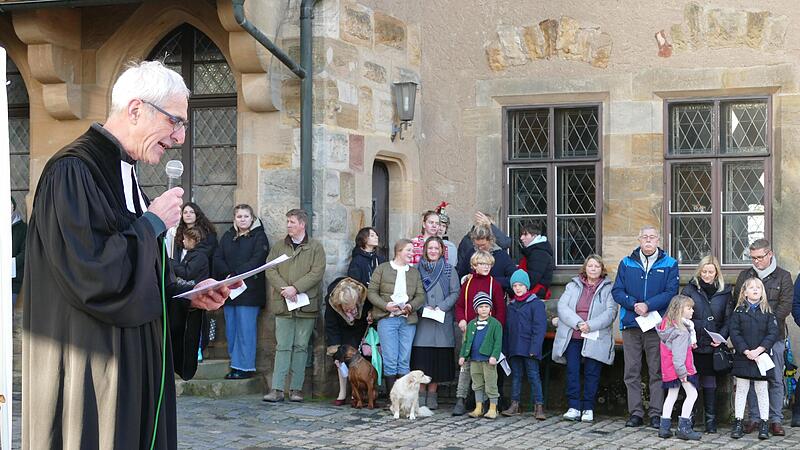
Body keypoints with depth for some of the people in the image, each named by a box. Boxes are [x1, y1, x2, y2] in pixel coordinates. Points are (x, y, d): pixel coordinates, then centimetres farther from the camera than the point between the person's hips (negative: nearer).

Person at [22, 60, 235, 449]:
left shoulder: (122, 175, 15)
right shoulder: (72, 172, -15)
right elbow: (90, 276, -24)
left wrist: (188, 295, 4)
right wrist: (152, 223, -13)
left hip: (134, 370, 9)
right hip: (90, 375, -9)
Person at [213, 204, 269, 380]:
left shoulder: (259, 237, 0)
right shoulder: (227, 236, 16)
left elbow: (257, 261, -12)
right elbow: (218, 258, 7)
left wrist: (236, 275, -18)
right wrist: (228, 274, -11)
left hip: (249, 291, -6)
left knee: (246, 330, -6)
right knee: (231, 330, 7)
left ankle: (245, 367, -1)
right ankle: (235, 364, 14)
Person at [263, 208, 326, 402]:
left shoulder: (315, 247, 4)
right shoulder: (278, 246, 13)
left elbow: (317, 272, -6)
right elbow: (270, 270, 4)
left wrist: (295, 288, -15)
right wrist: (284, 289, -12)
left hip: (306, 304, -1)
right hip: (283, 304, 2)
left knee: (301, 347, 3)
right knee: (282, 347, -1)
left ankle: (296, 388, 8)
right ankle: (277, 389, -3)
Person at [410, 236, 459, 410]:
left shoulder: (449, 270, 9)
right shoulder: (418, 269, 9)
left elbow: (455, 293, 4)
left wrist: (441, 307, -9)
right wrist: (424, 307, -9)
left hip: (442, 321, 0)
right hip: (421, 320, 0)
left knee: (438, 358, -1)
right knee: (421, 356, -5)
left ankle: (432, 394, 8)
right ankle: (420, 394, 4)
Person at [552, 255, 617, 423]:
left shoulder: (608, 289, 6)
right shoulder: (573, 286, 13)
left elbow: (610, 312, -6)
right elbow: (562, 307, 0)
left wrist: (591, 325, -17)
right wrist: (577, 323, -14)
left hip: (595, 338, -2)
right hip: (572, 337, 2)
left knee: (592, 373, -1)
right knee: (572, 371, -4)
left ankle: (588, 409, 7)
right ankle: (574, 407, 0)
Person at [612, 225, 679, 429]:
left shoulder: (669, 264, 6)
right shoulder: (626, 263, 11)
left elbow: (671, 292, -5)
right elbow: (617, 291, 5)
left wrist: (648, 305, -17)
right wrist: (633, 304, -12)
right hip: (631, 324, 2)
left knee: (657, 371, 0)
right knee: (632, 371, 4)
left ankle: (656, 414, 5)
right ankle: (635, 412, 10)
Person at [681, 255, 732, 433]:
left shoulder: (724, 292, 7)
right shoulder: (690, 290, 4)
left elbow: (728, 319, 7)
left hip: (712, 347, 1)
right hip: (692, 345, -1)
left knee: (709, 383, 5)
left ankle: (711, 421, 12)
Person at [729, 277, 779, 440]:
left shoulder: (767, 311, 3)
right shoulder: (739, 311, 2)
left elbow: (774, 333, -5)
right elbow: (734, 332, -4)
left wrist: (759, 350, -15)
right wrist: (746, 351, -14)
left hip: (762, 356, 0)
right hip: (743, 356, 0)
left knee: (762, 390, 5)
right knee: (741, 390, 5)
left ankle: (764, 424, 10)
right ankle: (738, 423, 9)